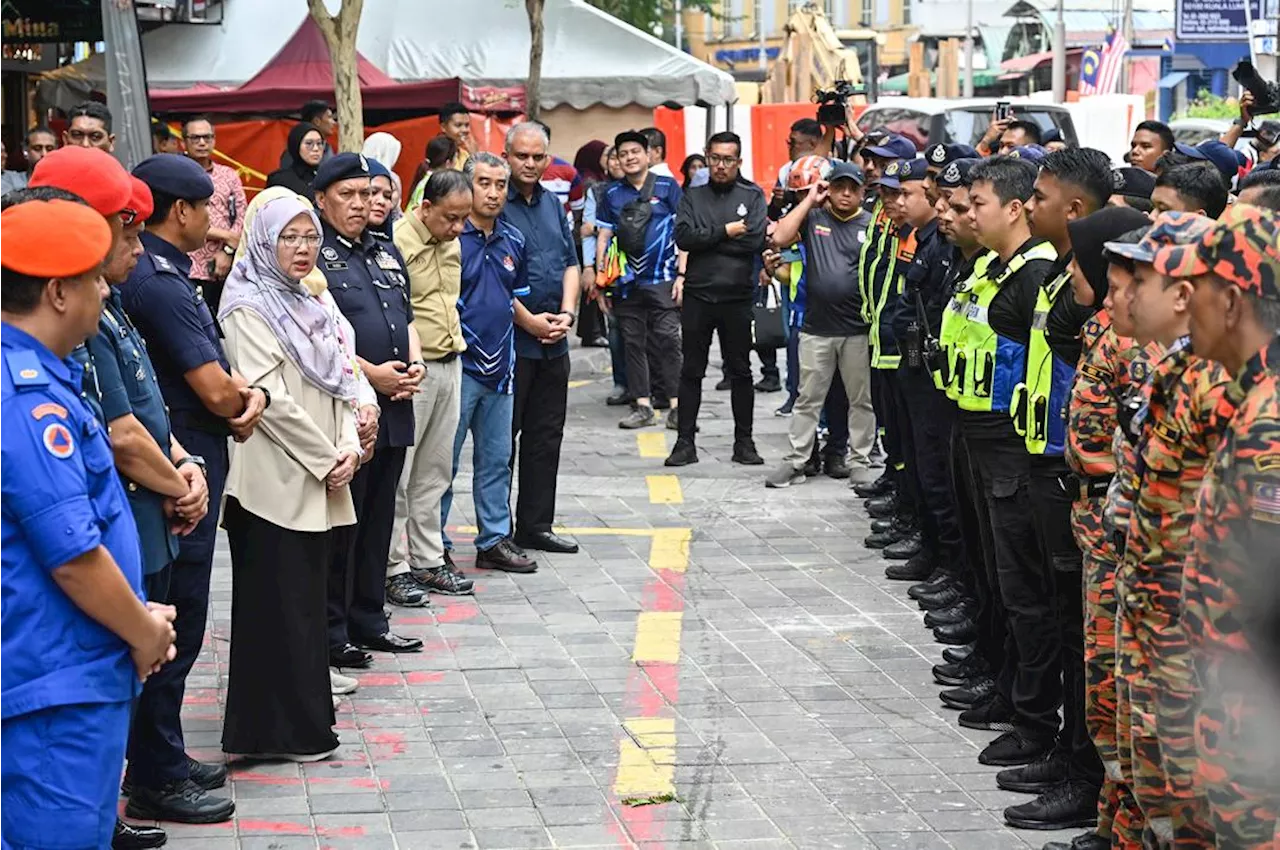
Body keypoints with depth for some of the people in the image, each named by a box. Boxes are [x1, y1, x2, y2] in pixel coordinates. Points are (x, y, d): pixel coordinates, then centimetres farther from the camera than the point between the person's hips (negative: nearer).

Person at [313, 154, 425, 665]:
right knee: (341, 522, -2)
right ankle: (332, 629, 6)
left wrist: (414, 365, 4)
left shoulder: (386, 252, 18)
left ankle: (368, 619, 23)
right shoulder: (315, 255, -8)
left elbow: (407, 318, 23)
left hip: (393, 408, 8)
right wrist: (371, 374, -16)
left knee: (378, 518, 14)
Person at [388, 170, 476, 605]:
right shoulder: (396, 242, -16)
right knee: (398, 472, -2)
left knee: (434, 471, 13)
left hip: (449, 367, 8)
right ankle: (394, 567, 3)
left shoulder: (452, 243, 12)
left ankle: (429, 560, 21)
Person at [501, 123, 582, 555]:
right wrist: (529, 321, -14)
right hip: (510, 338, -7)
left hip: (554, 341, 7)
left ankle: (536, 525, 19)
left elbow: (570, 263, 16)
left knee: (546, 435, 11)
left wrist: (566, 313, 0)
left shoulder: (553, 204, 14)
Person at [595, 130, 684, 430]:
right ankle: (642, 406, 11)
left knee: (668, 340, -8)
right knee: (633, 343, 5)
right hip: (627, 282, 4)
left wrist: (682, 274, -7)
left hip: (662, 280, -4)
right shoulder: (612, 194, 11)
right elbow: (603, 237, 13)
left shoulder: (667, 187, 2)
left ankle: (677, 405, -5)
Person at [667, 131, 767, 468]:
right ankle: (685, 441, 10)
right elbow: (683, 237, -8)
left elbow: (756, 240, -11)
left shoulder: (753, 196, 3)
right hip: (698, 295, 1)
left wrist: (706, 238, -9)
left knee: (740, 372, 8)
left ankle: (744, 441, 16)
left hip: (737, 297, -1)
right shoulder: (693, 197, 8)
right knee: (691, 371, 5)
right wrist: (726, 231, -13)